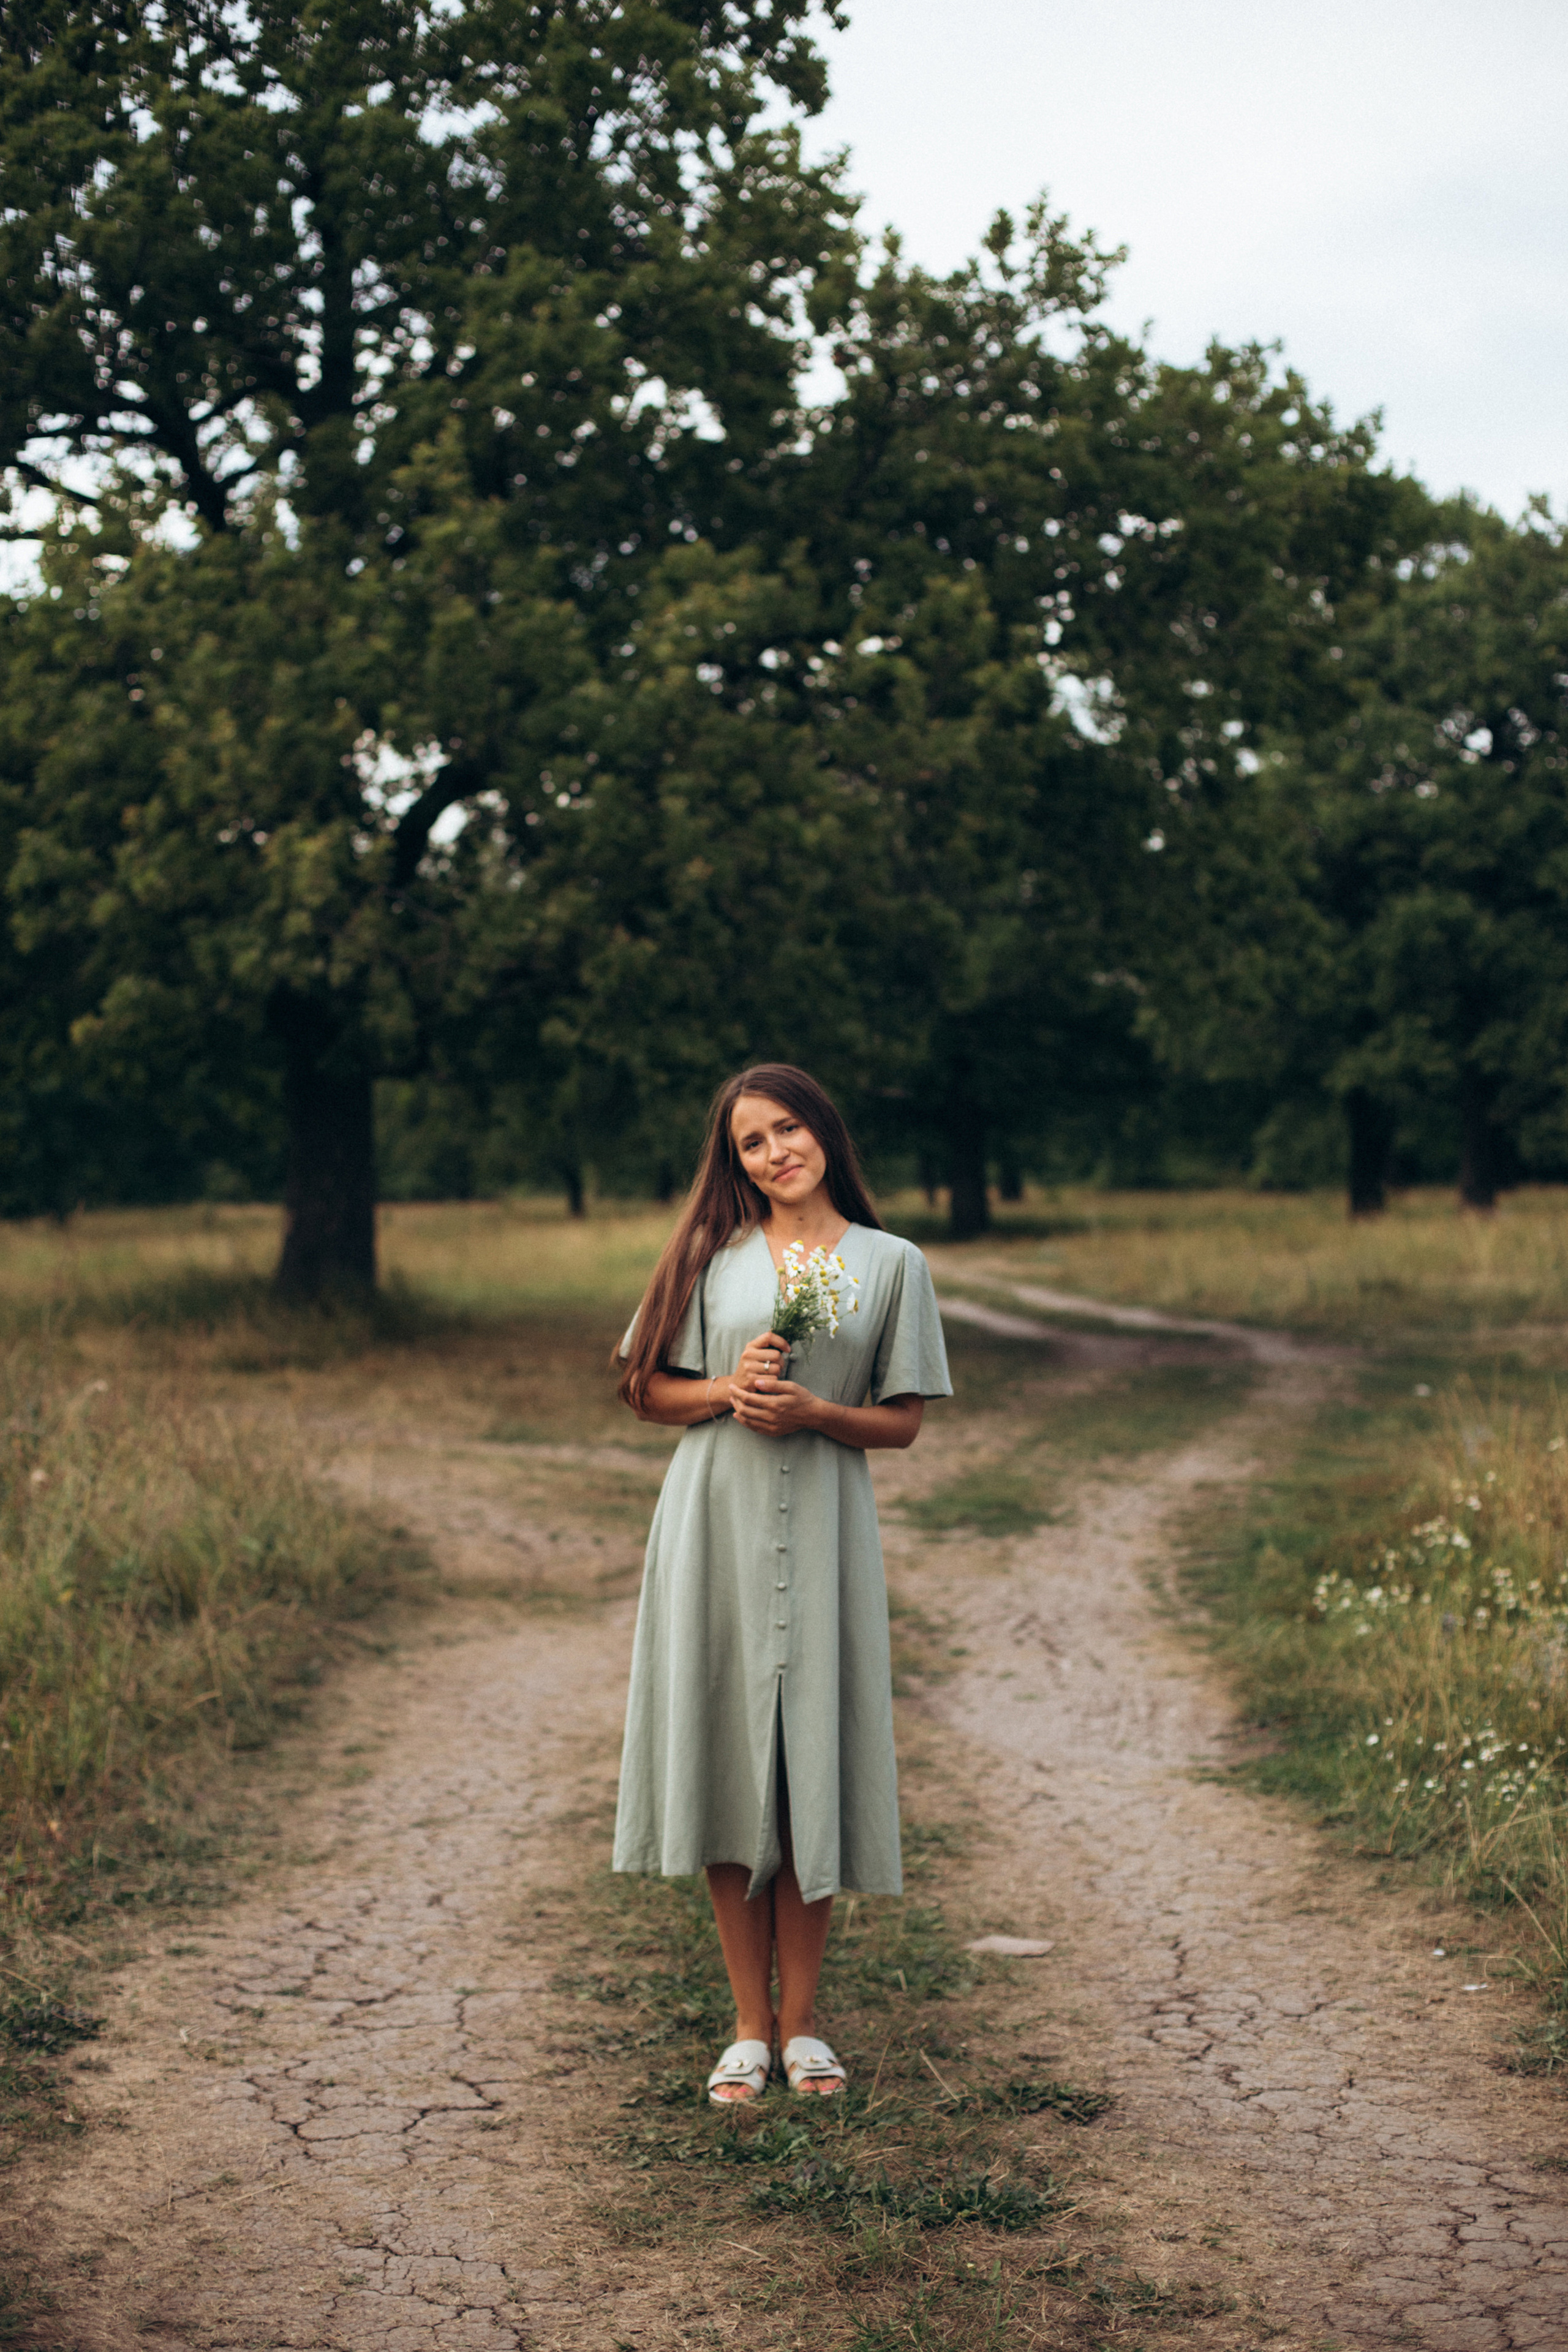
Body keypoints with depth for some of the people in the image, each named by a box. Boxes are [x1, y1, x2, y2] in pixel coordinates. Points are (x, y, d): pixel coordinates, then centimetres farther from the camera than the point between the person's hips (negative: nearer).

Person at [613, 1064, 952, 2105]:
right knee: (727, 1761, 2)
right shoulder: (711, 1256, 8)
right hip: (716, 1523, 1)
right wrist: (728, 1388, -9)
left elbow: (903, 1422, 5)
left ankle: (801, 2022, 14)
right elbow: (649, 1392, 9)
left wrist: (812, 1412, -12)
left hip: (824, 1531, -1)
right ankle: (750, 2027, 13)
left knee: (813, 1766, 1)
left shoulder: (891, 1263, 6)